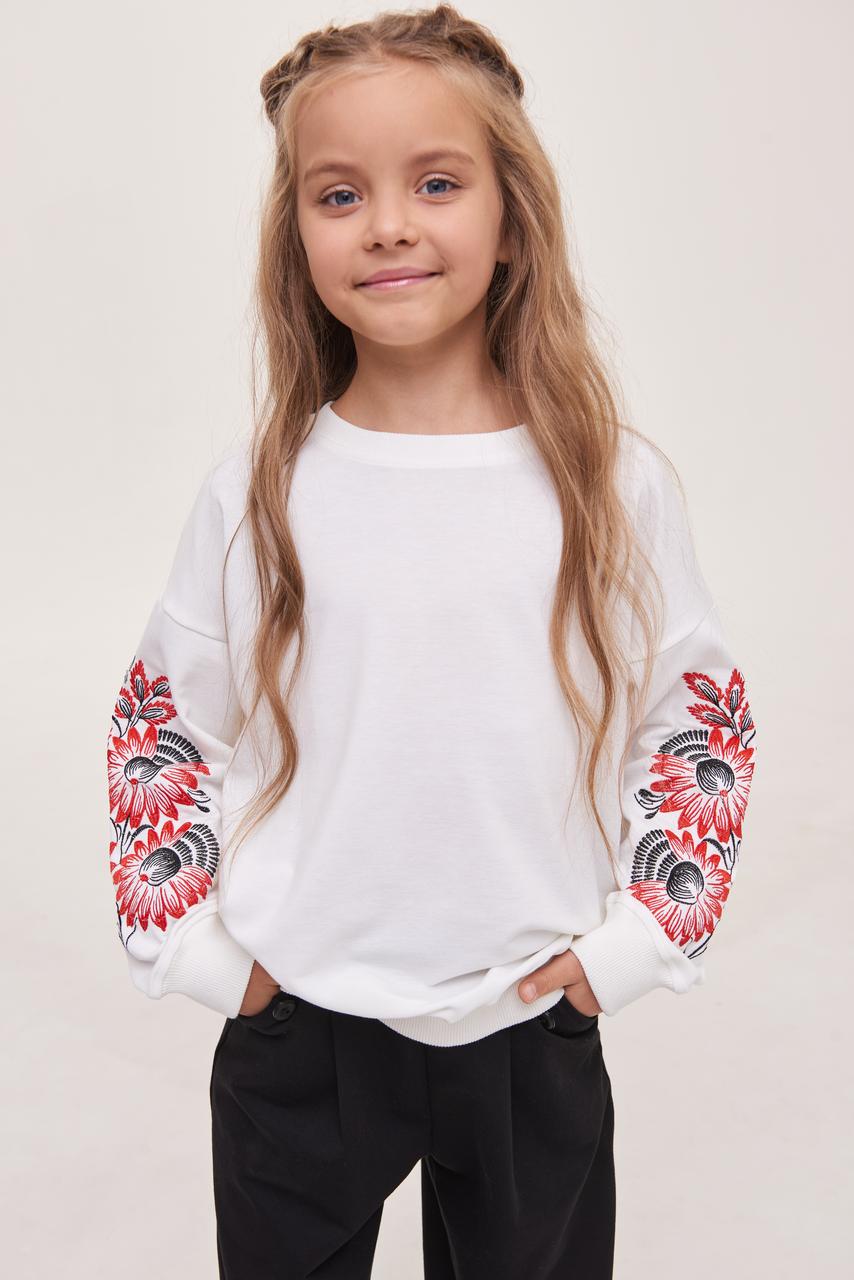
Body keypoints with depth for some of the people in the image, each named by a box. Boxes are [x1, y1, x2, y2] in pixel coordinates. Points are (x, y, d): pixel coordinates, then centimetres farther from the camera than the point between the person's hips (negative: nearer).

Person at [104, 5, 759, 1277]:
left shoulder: (616, 484, -9)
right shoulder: (257, 488, -8)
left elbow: (705, 720, 1)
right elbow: (157, 727, 3)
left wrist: (628, 942, -4)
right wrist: (196, 944, -2)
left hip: (534, 1030, 0)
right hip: (294, 1030, 1)